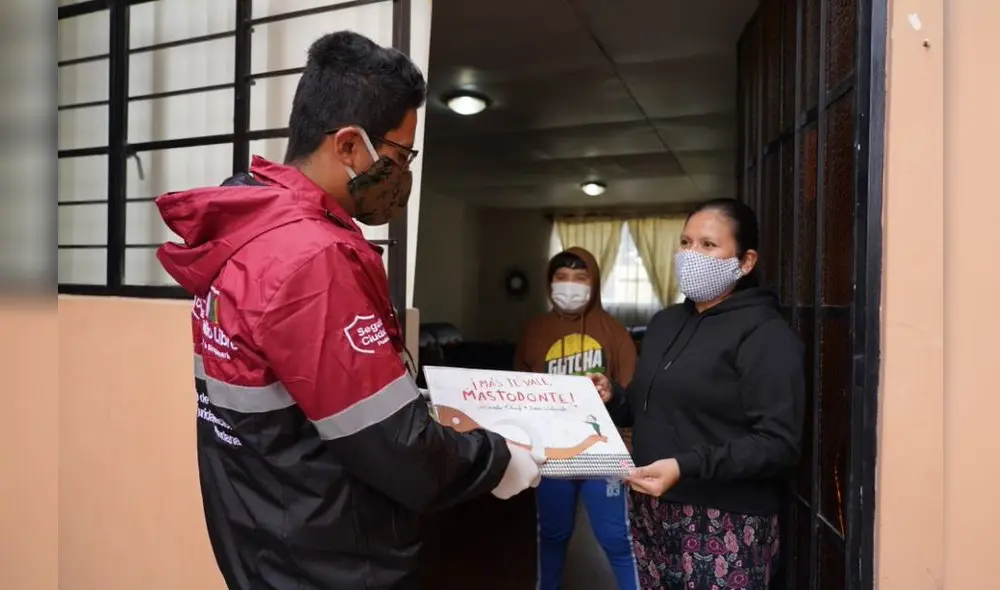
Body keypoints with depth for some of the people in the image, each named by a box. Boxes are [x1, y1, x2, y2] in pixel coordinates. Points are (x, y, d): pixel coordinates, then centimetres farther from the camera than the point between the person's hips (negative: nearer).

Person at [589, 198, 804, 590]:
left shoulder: (764, 334, -10)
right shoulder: (665, 322, 12)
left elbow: (778, 443, -18)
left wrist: (686, 466, -27)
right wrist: (612, 398, -1)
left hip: (722, 525, -6)